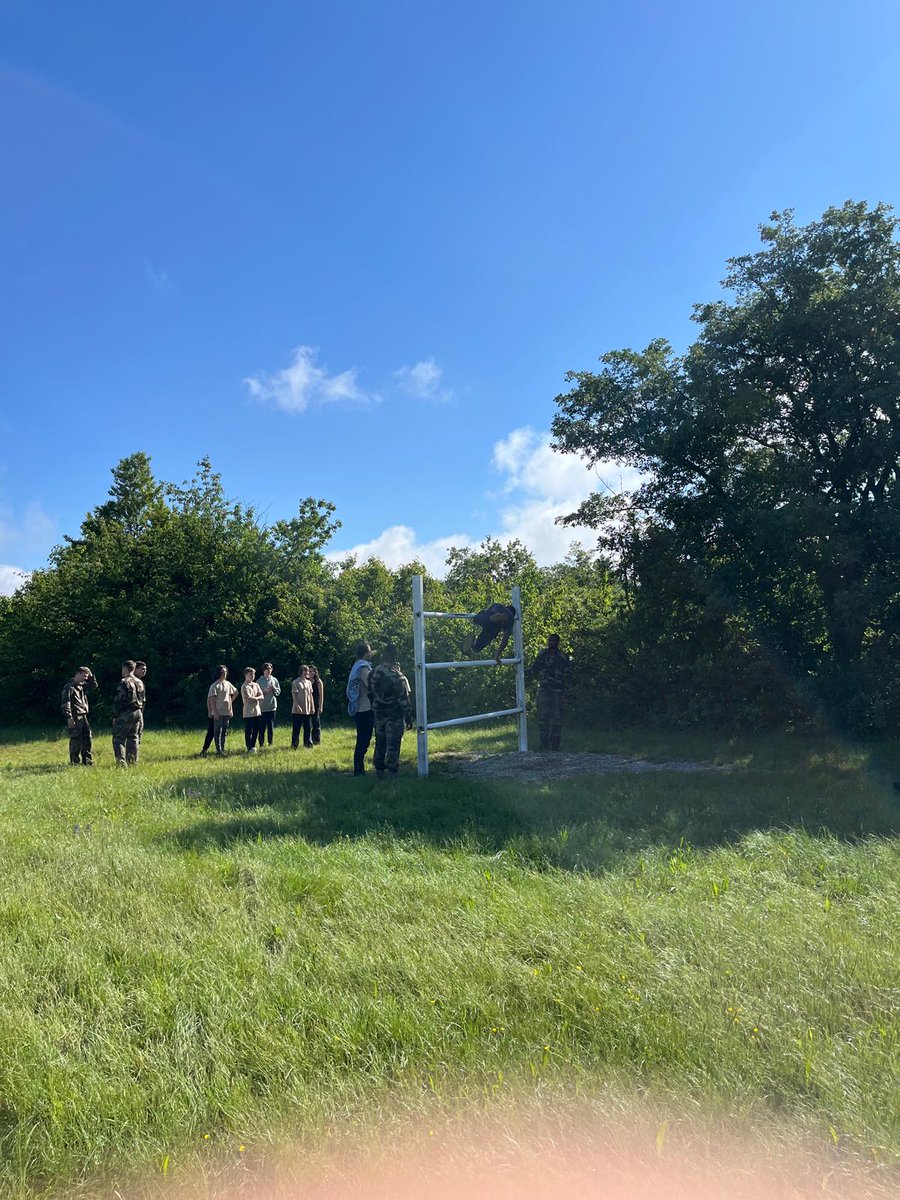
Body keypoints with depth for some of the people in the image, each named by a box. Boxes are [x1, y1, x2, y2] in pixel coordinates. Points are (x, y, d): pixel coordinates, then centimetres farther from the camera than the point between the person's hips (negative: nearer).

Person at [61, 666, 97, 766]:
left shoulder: (82, 685, 14)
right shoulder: (69, 687, -9)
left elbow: (94, 687, 24)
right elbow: (66, 703, -15)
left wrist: (91, 676, 10)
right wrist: (69, 718, -21)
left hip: (83, 716, 8)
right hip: (75, 717, -8)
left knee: (88, 738, 9)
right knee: (76, 740, -4)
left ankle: (88, 762, 16)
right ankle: (74, 762, 4)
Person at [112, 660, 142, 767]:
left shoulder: (124, 682, -12)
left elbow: (118, 700, -13)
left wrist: (114, 716, -8)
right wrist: (139, 712, 18)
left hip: (126, 713, -7)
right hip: (137, 713, 7)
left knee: (118, 739, -3)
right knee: (133, 738, 12)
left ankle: (121, 762, -14)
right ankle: (132, 762, 13)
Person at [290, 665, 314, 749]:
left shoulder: (309, 682, 13)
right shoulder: (296, 682, -5)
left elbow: (311, 695, 14)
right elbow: (294, 695, -10)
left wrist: (312, 706, 9)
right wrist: (297, 706, -18)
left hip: (308, 710, 6)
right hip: (298, 710, -5)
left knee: (308, 728, 8)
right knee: (296, 728, 0)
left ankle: (308, 744, 14)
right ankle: (294, 745, 6)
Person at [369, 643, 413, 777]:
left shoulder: (374, 673, 1)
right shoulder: (396, 676, -18)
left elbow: (371, 693, 10)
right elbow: (403, 699, -16)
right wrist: (408, 717, -10)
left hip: (379, 714, 6)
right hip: (394, 716, -6)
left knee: (380, 743, 15)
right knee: (393, 745, -1)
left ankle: (379, 771, 23)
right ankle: (391, 773, 0)